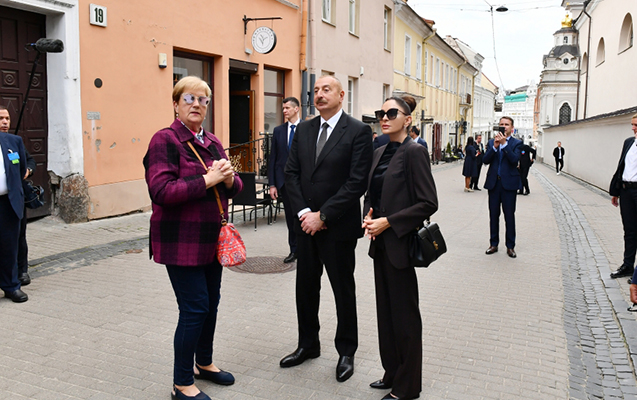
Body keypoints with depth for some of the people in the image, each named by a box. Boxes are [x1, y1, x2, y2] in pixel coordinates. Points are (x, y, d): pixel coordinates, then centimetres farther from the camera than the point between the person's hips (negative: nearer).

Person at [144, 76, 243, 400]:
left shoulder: (213, 143, 12)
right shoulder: (165, 140, -9)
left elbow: (234, 188, 14)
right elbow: (162, 191, -21)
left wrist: (228, 178, -9)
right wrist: (207, 180, -22)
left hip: (211, 239, 7)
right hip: (181, 242, -7)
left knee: (211, 303, 15)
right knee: (195, 307, -5)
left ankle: (204, 363, 36)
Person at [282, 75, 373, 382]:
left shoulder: (358, 131, -9)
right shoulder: (304, 130, 8)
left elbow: (357, 182, -16)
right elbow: (291, 173, 5)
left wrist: (323, 216, -16)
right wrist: (303, 213, -8)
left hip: (338, 227, -5)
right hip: (306, 223, 5)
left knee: (343, 290, 9)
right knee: (305, 287, 16)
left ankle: (346, 351, 27)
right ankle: (308, 344, 34)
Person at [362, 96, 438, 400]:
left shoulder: (414, 152, -13)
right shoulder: (379, 153, 11)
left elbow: (428, 203, -17)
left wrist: (388, 222, -18)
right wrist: (368, 218, -1)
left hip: (400, 244, -7)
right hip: (380, 243, 8)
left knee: (404, 314, 5)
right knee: (385, 310, 15)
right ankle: (392, 373, 32)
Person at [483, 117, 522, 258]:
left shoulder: (516, 143, 1)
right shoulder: (492, 142, 10)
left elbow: (515, 159, -16)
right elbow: (485, 160, -3)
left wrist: (504, 143, -18)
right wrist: (495, 146, -15)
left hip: (509, 183, -3)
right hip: (494, 183, 3)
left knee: (509, 216, 2)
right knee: (493, 215, 9)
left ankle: (510, 246, 10)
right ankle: (494, 244, 19)